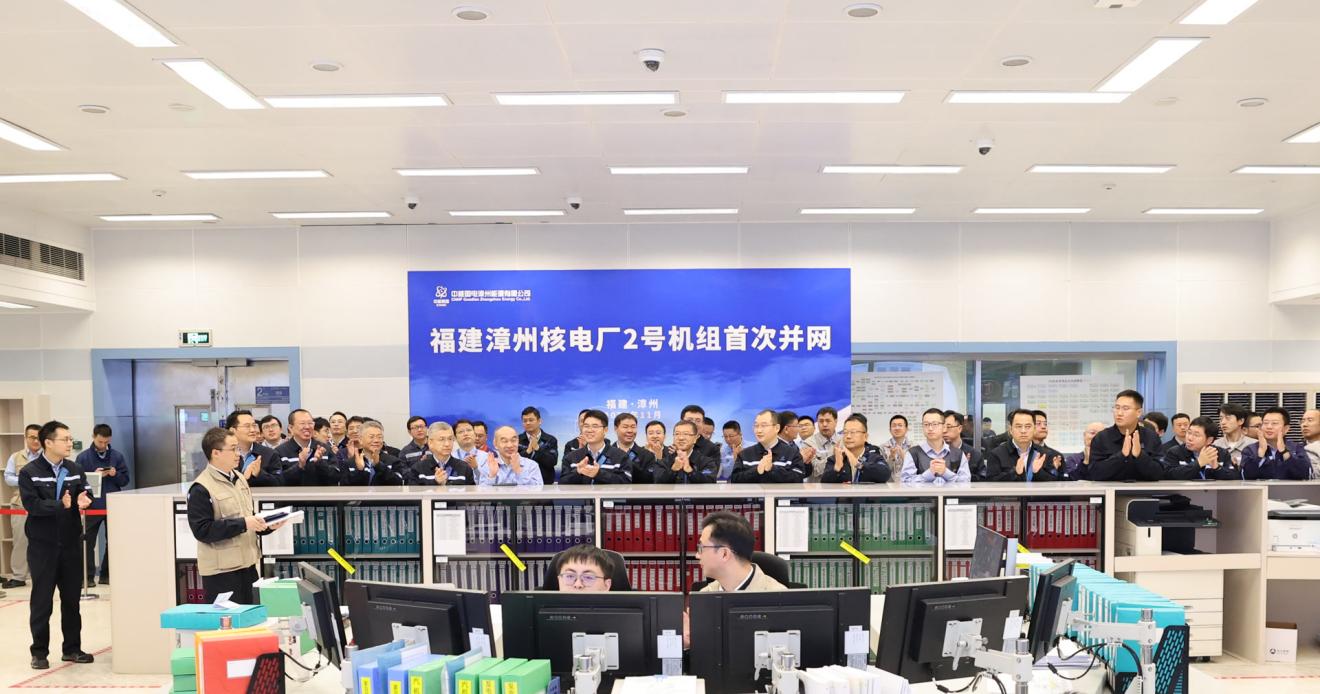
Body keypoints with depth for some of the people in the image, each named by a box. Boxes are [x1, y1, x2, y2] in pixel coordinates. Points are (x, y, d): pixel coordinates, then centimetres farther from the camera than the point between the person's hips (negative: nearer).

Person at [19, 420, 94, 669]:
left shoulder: (75, 470, 6)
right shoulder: (29, 473, -7)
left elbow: (85, 496, 3)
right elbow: (31, 505, -17)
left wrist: (83, 501, -19)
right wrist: (60, 505, -29)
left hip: (71, 543, 4)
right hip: (42, 545, -4)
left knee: (71, 599, 10)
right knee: (41, 601, 4)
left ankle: (72, 648, 21)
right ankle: (39, 652, 16)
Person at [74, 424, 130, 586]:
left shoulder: (117, 456, 5)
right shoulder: (83, 457, 1)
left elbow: (125, 480, 7)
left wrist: (115, 474, -12)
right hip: (92, 506, -2)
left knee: (113, 542, 6)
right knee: (88, 542, 1)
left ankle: (107, 574, 15)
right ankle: (88, 576, 8)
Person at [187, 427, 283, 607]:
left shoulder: (239, 479, 12)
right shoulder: (201, 489, -13)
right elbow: (202, 530, -19)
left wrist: (267, 525, 1)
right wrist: (243, 524, -22)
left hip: (247, 565, 8)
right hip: (221, 571, -7)